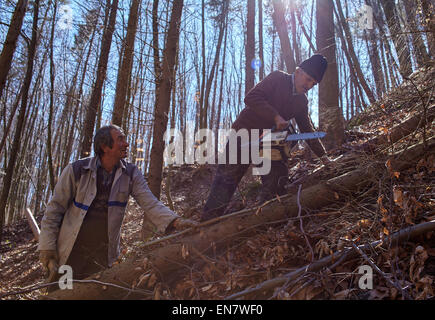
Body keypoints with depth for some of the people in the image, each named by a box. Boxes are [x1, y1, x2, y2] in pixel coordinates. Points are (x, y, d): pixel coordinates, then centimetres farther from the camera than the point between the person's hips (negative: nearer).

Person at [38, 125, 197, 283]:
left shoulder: (131, 174, -3)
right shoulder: (76, 170, -8)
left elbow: (150, 203, -12)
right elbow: (55, 209, -3)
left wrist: (175, 221, -28)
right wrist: (47, 247, -7)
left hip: (105, 255, 2)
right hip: (69, 255, -1)